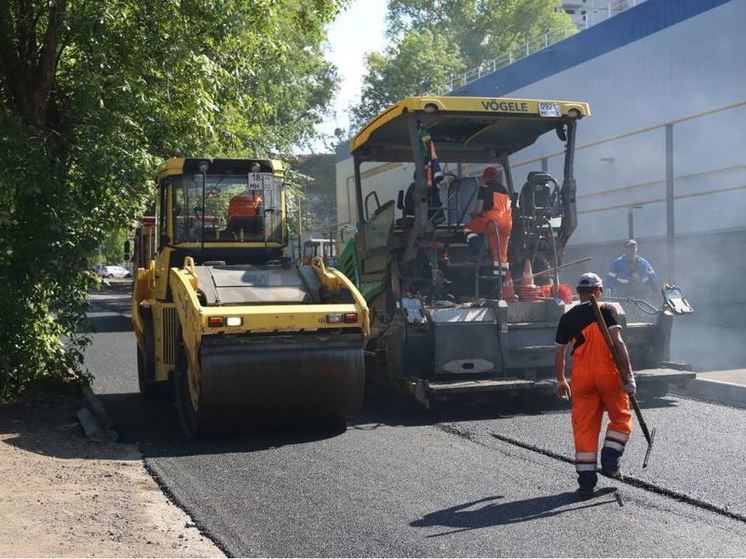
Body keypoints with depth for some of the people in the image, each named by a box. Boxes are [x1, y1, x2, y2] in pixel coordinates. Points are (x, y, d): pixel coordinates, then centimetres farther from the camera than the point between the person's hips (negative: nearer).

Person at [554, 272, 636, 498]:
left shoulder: (567, 317, 9)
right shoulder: (606, 311, -2)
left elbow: (559, 352, 11)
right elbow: (617, 342, -13)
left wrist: (561, 381, 23)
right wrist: (628, 375, -13)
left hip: (581, 378, 3)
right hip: (608, 374, -3)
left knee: (584, 426, 6)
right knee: (621, 418, 18)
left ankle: (586, 481, 4)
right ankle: (610, 462, 6)